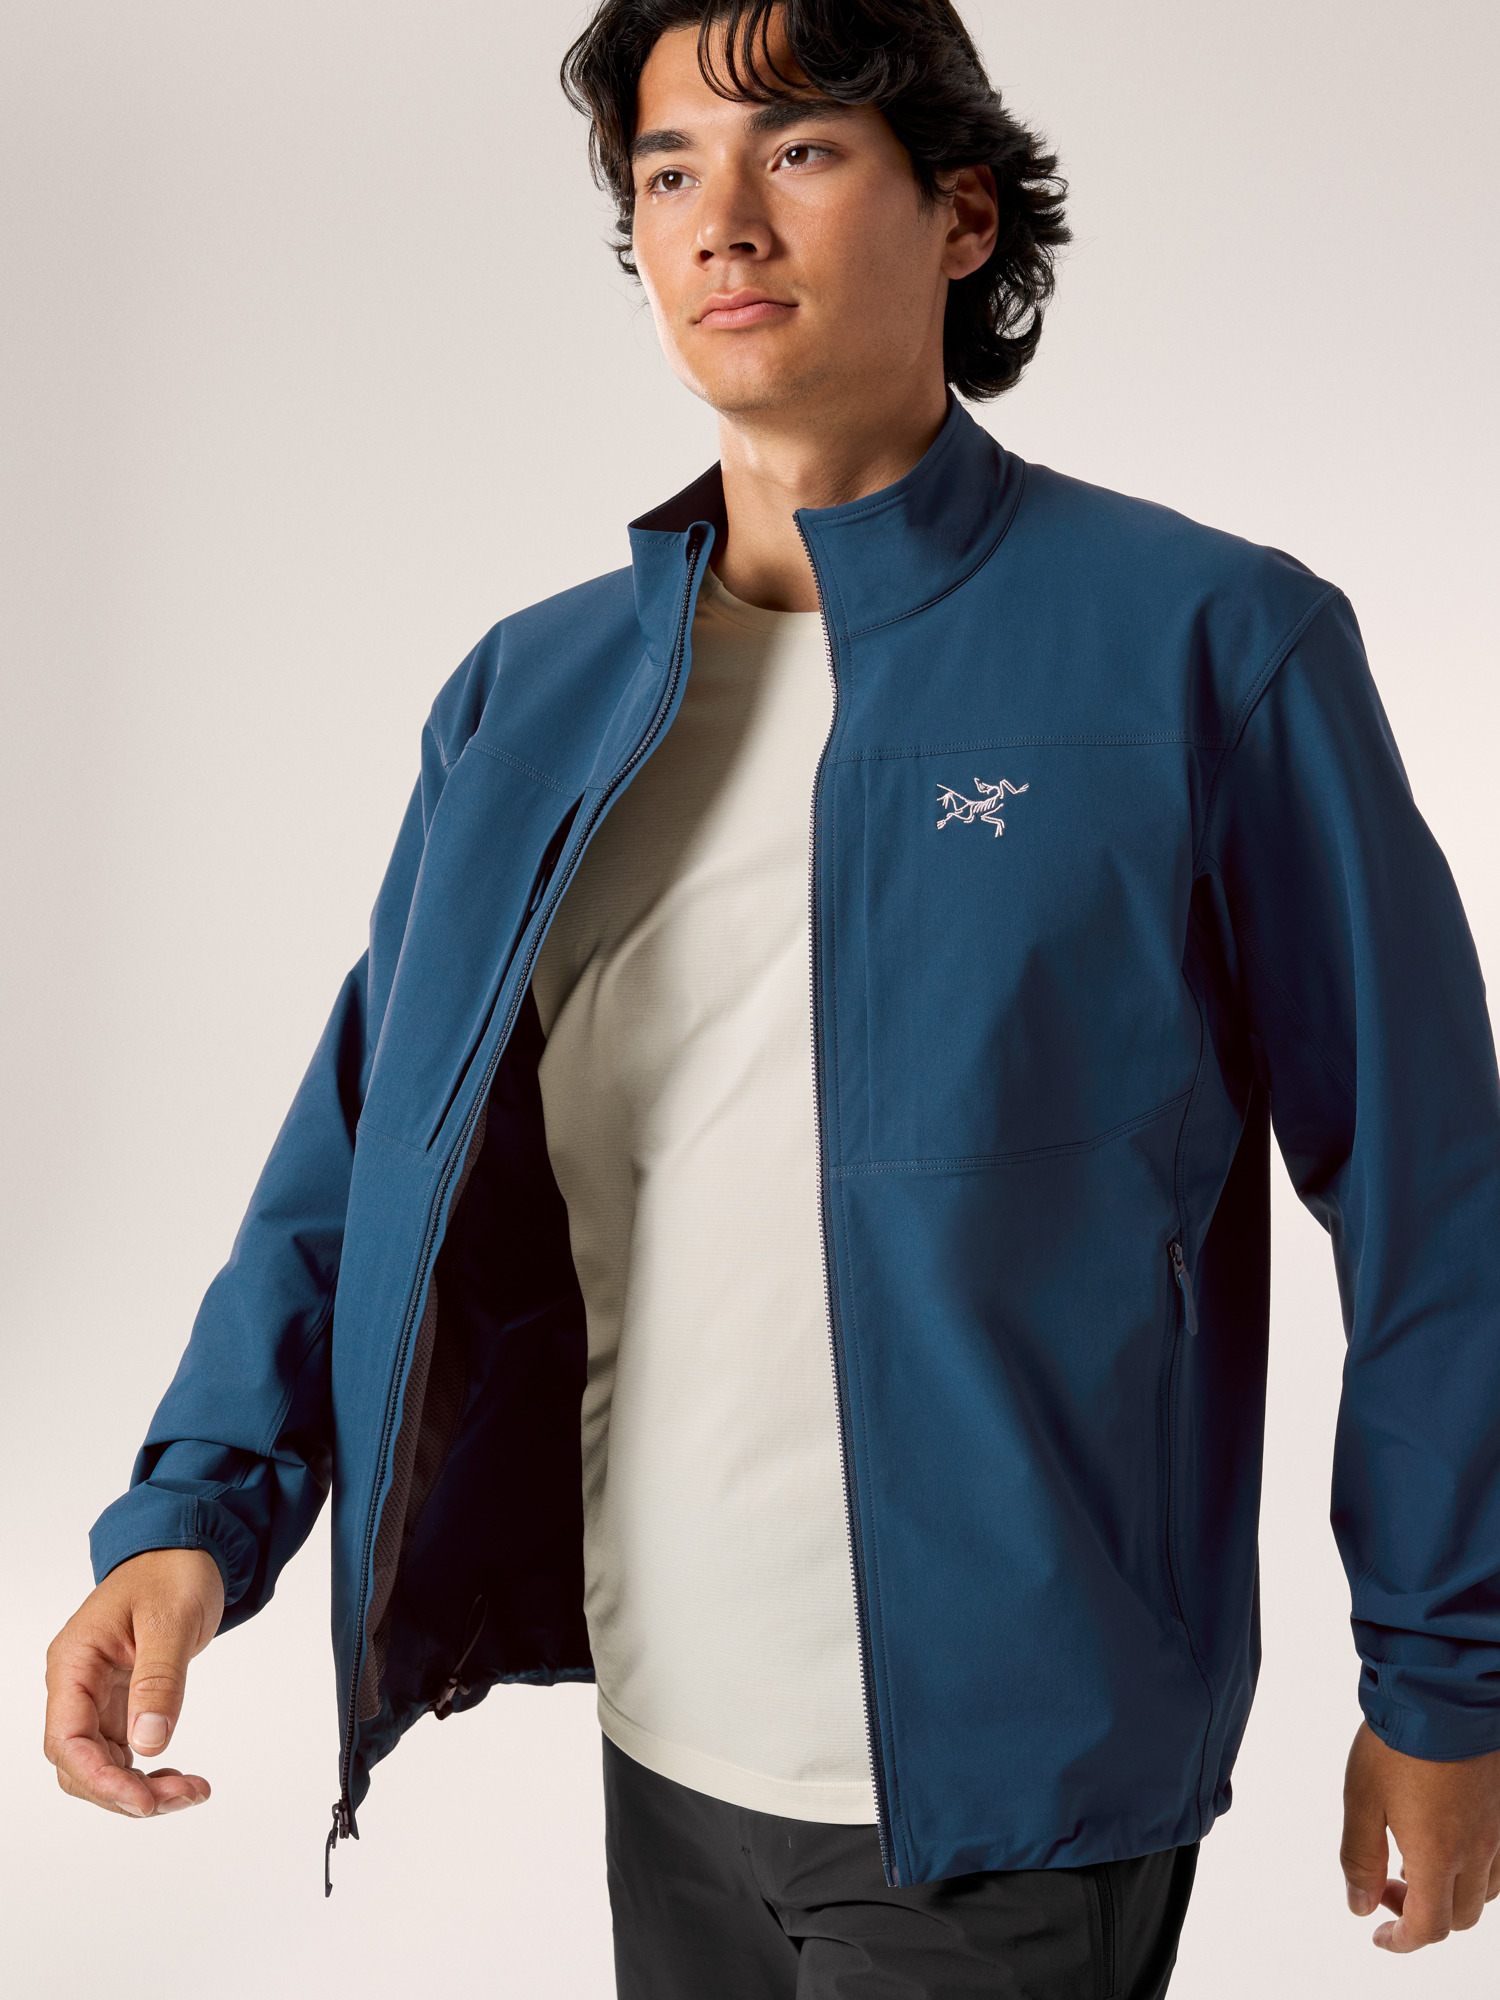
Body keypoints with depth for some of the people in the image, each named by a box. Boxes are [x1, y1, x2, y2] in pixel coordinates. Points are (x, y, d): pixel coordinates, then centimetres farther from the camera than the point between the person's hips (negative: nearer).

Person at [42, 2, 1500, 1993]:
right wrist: (198, 1511, -9)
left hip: (1010, 1778, -4)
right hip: (667, 1746, 5)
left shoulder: (1208, 646, -9)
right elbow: (372, 1140, 5)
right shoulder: (527, 697, 4)